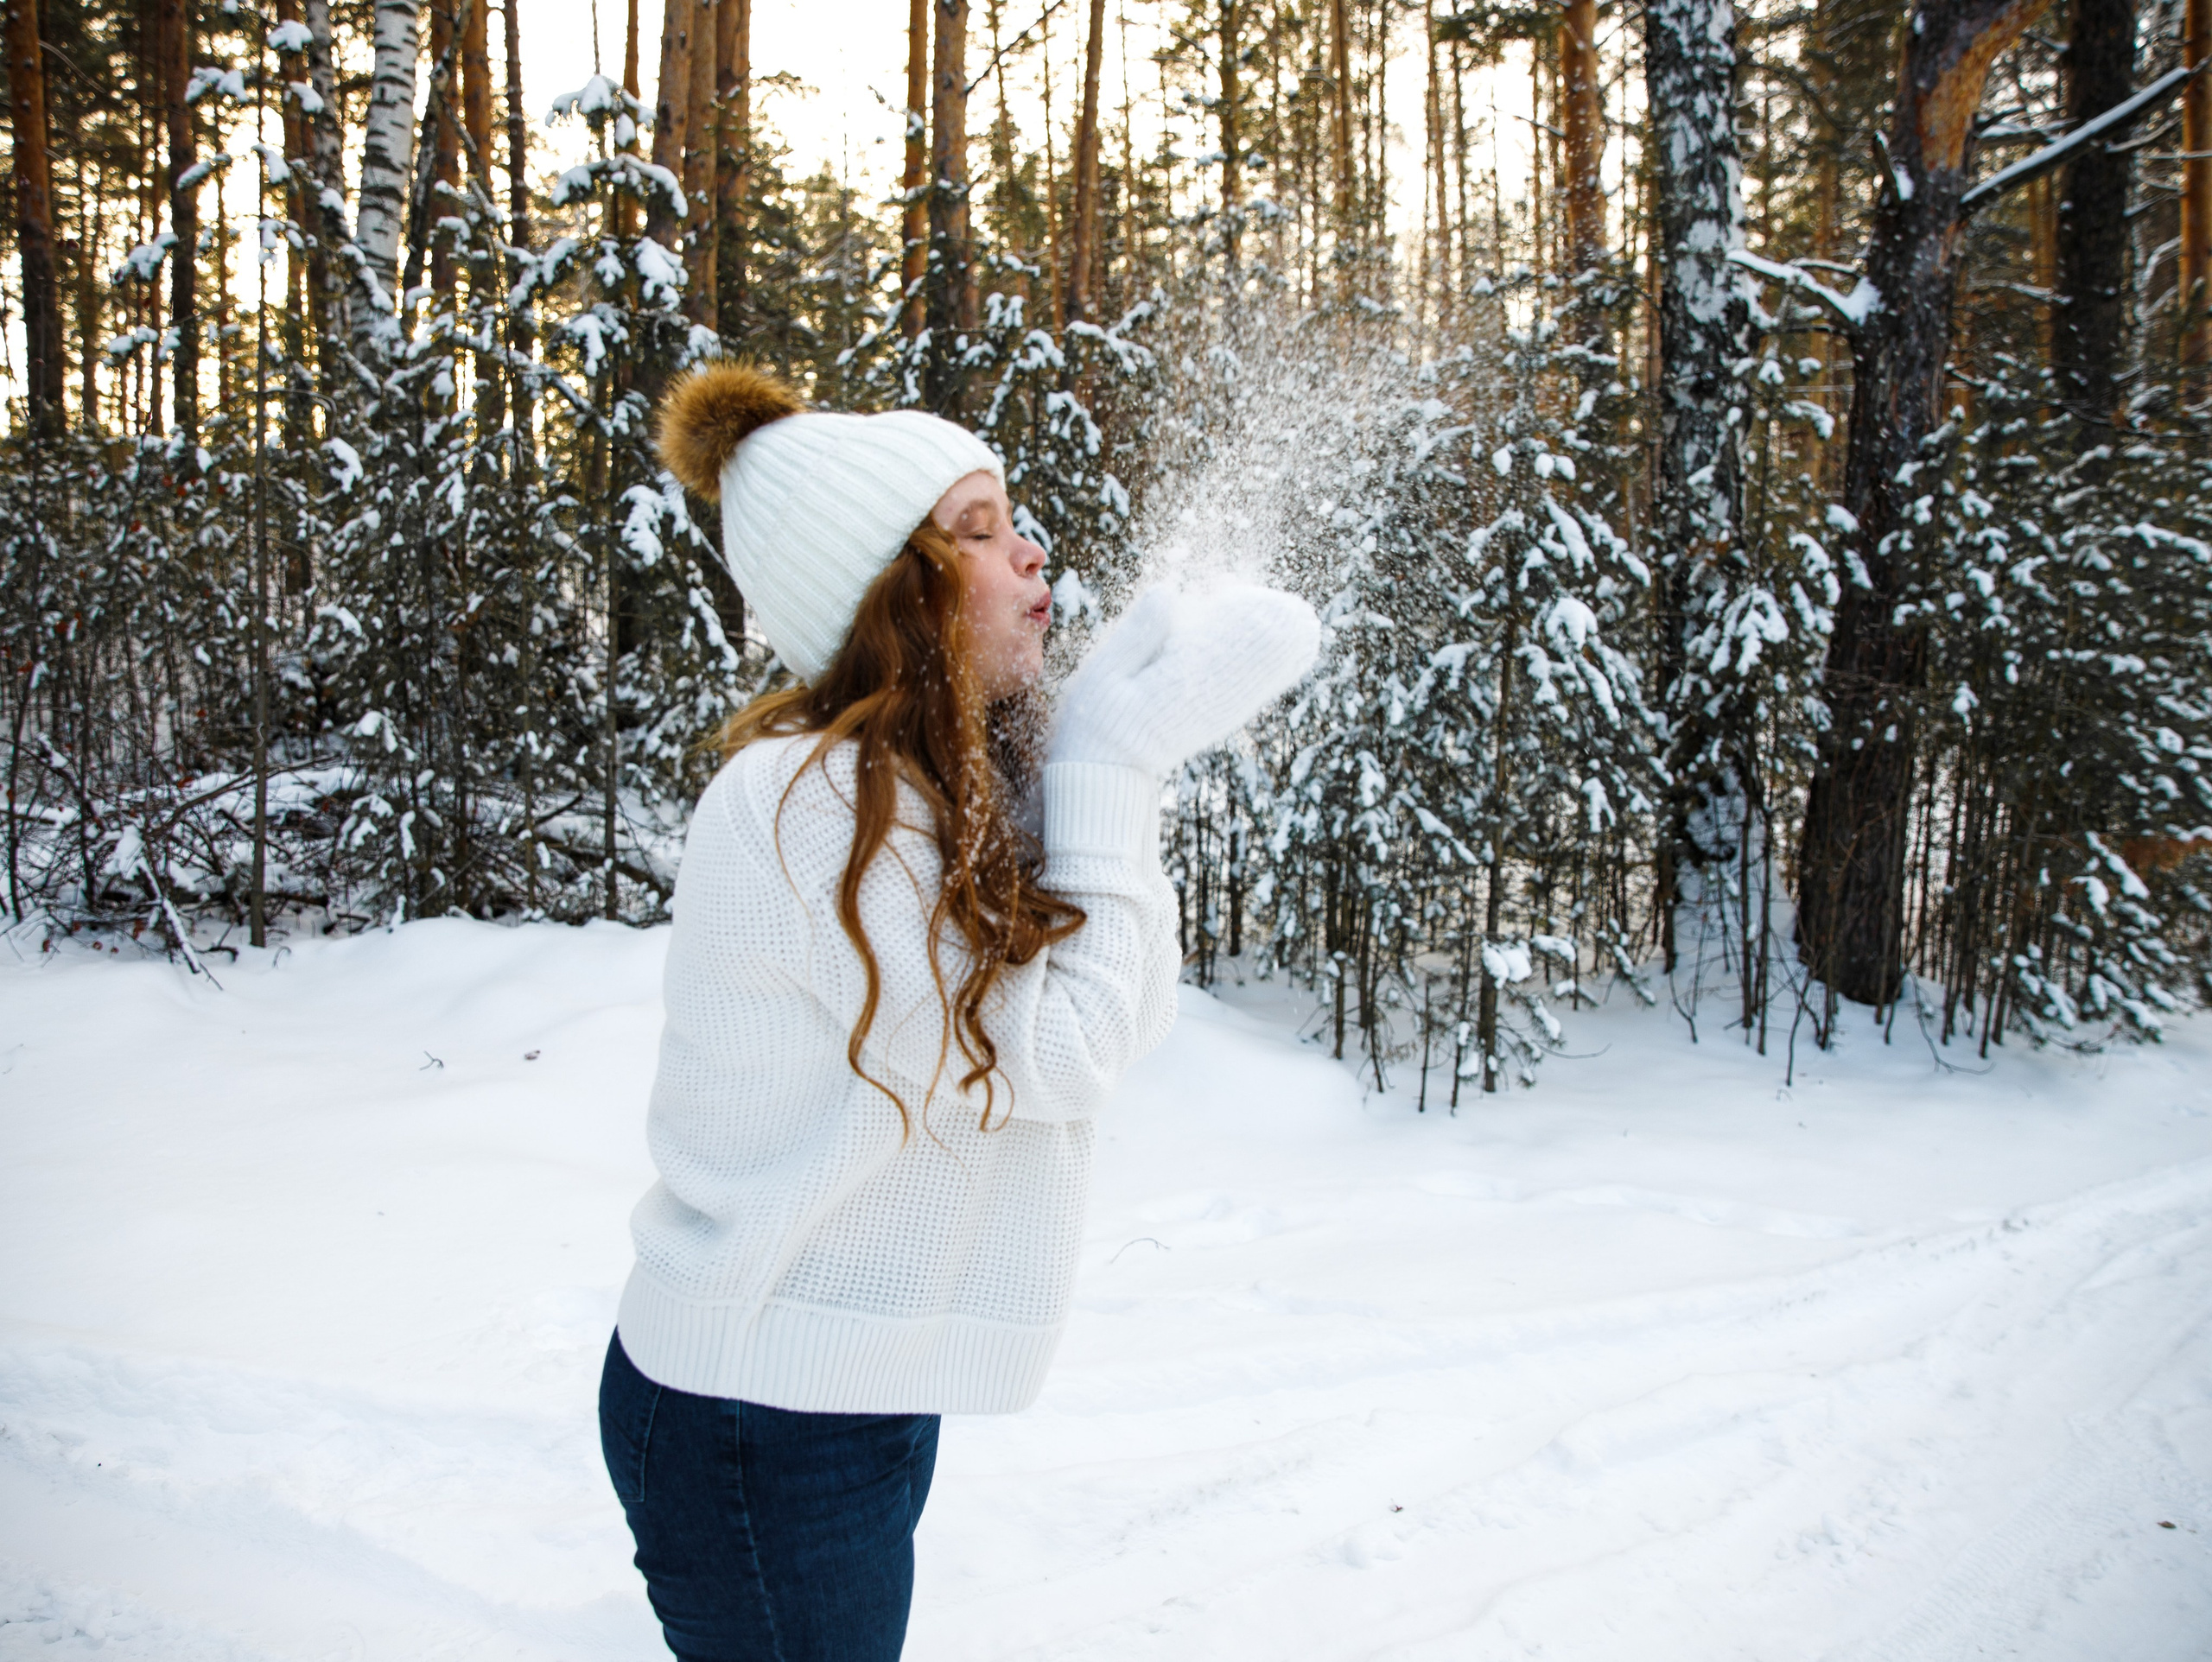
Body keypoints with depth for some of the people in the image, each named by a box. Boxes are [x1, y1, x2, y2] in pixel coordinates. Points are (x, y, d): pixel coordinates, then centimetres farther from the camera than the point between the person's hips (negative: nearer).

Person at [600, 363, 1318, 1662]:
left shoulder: (938, 790, 6)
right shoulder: (810, 804, -24)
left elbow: (1128, 1018, 2)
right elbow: (1057, 1053, -21)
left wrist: (1145, 743, -4)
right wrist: (1112, 767, -14)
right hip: (760, 1424, -9)